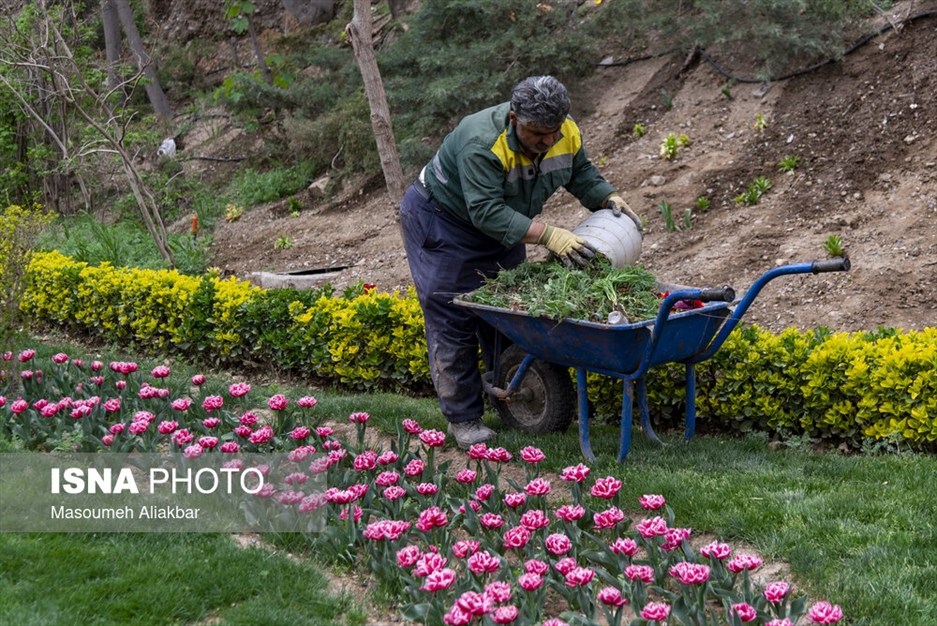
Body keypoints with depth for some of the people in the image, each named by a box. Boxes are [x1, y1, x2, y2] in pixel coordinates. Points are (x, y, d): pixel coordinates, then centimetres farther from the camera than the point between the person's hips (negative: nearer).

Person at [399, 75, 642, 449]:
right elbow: (487, 211, -41)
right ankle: (463, 418, -1)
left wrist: (609, 199, -15)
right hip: (444, 221, -7)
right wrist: (548, 236, -46)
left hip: (502, 226, 7)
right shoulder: (482, 143, -37)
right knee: (453, 321, -8)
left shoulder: (567, 133, -14)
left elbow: (581, 173, 4)